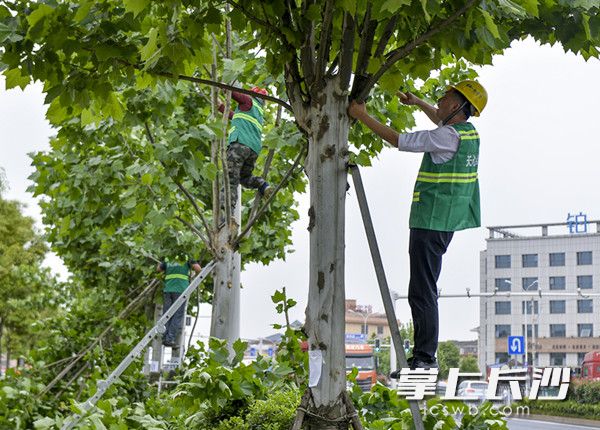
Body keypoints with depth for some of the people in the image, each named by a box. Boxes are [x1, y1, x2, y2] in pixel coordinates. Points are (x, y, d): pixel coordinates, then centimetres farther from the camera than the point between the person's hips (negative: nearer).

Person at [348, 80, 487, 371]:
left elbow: (397, 140, -15)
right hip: (445, 223, 10)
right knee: (424, 291, 14)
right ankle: (423, 355, 17)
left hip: (430, 223, -10)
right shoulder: (468, 131, 11)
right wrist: (417, 102, 31)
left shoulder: (448, 137, -17)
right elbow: (440, 118, 37)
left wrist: (363, 116, -7)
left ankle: (425, 359, -9)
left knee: (422, 293, -9)